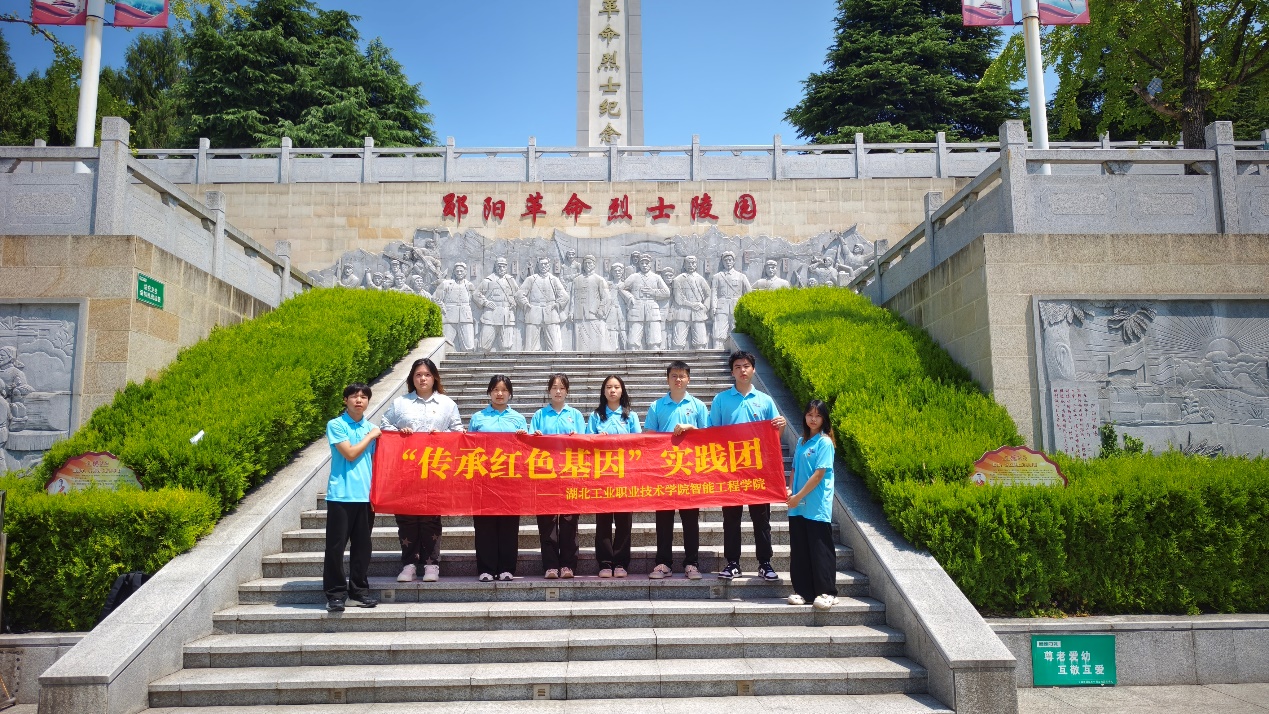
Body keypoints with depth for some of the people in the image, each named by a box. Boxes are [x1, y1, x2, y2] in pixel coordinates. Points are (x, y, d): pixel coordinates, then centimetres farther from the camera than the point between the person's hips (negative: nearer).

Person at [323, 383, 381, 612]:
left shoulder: (372, 427, 13)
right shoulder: (335, 425, -2)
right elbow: (350, 453, -11)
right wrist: (371, 436, -3)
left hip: (366, 494, 4)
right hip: (341, 494, -4)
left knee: (362, 545, 9)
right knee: (336, 545, -1)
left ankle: (359, 590, 19)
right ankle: (335, 593, 8)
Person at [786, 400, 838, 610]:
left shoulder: (825, 442, -8)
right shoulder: (801, 441, 13)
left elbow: (819, 474, -14)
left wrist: (799, 496, -14)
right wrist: (790, 490, 0)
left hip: (818, 506, -7)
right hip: (798, 505, 7)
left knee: (820, 549, -1)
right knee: (799, 549, 9)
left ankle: (827, 592, 8)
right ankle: (802, 591, 18)